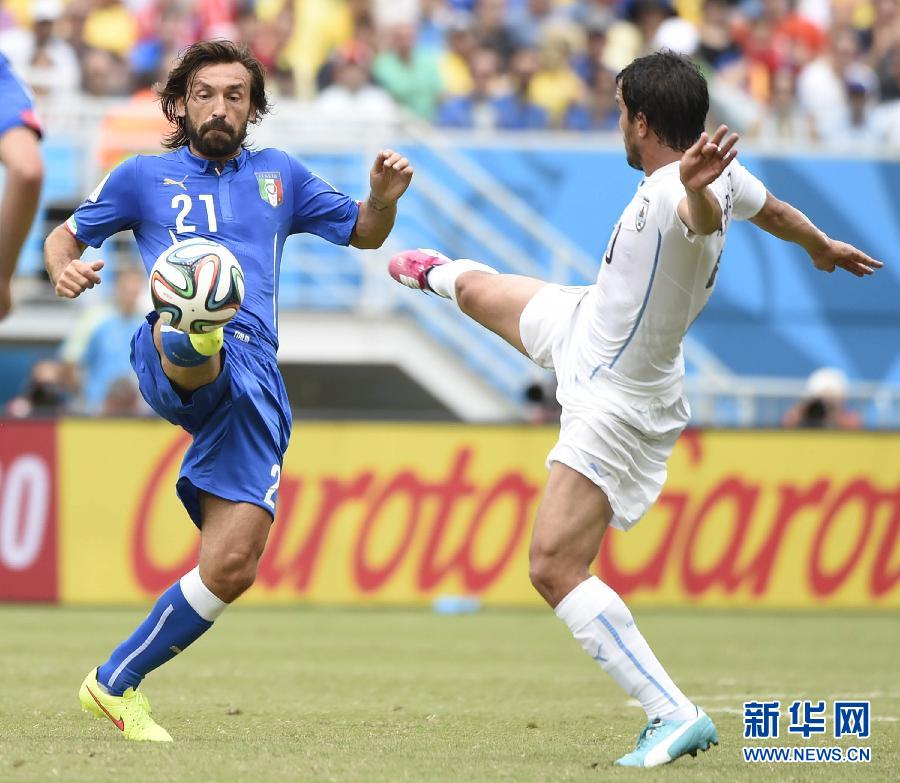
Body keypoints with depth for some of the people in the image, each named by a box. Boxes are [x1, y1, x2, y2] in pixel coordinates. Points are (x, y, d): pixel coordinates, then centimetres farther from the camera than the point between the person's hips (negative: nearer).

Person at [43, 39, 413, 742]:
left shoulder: (279, 175, 24)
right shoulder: (145, 177, 18)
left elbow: (364, 234, 32)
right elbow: (65, 236, 25)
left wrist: (385, 197, 8)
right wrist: (64, 267, 0)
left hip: (255, 383, 3)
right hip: (173, 368, -3)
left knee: (233, 564, -7)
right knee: (184, 334, -43)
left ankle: (116, 685, 8)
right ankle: (193, 333, -83)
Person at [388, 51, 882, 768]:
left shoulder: (675, 195, -37)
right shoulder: (722, 173, -9)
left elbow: (705, 216, -64)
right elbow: (771, 211, 13)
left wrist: (695, 190, -87)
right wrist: (822, 248, 33)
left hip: (618, 405, -10)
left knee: (555, 569, -13)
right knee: (479, 290, 34)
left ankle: (674, 715, -13)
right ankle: (439, 274, 74)